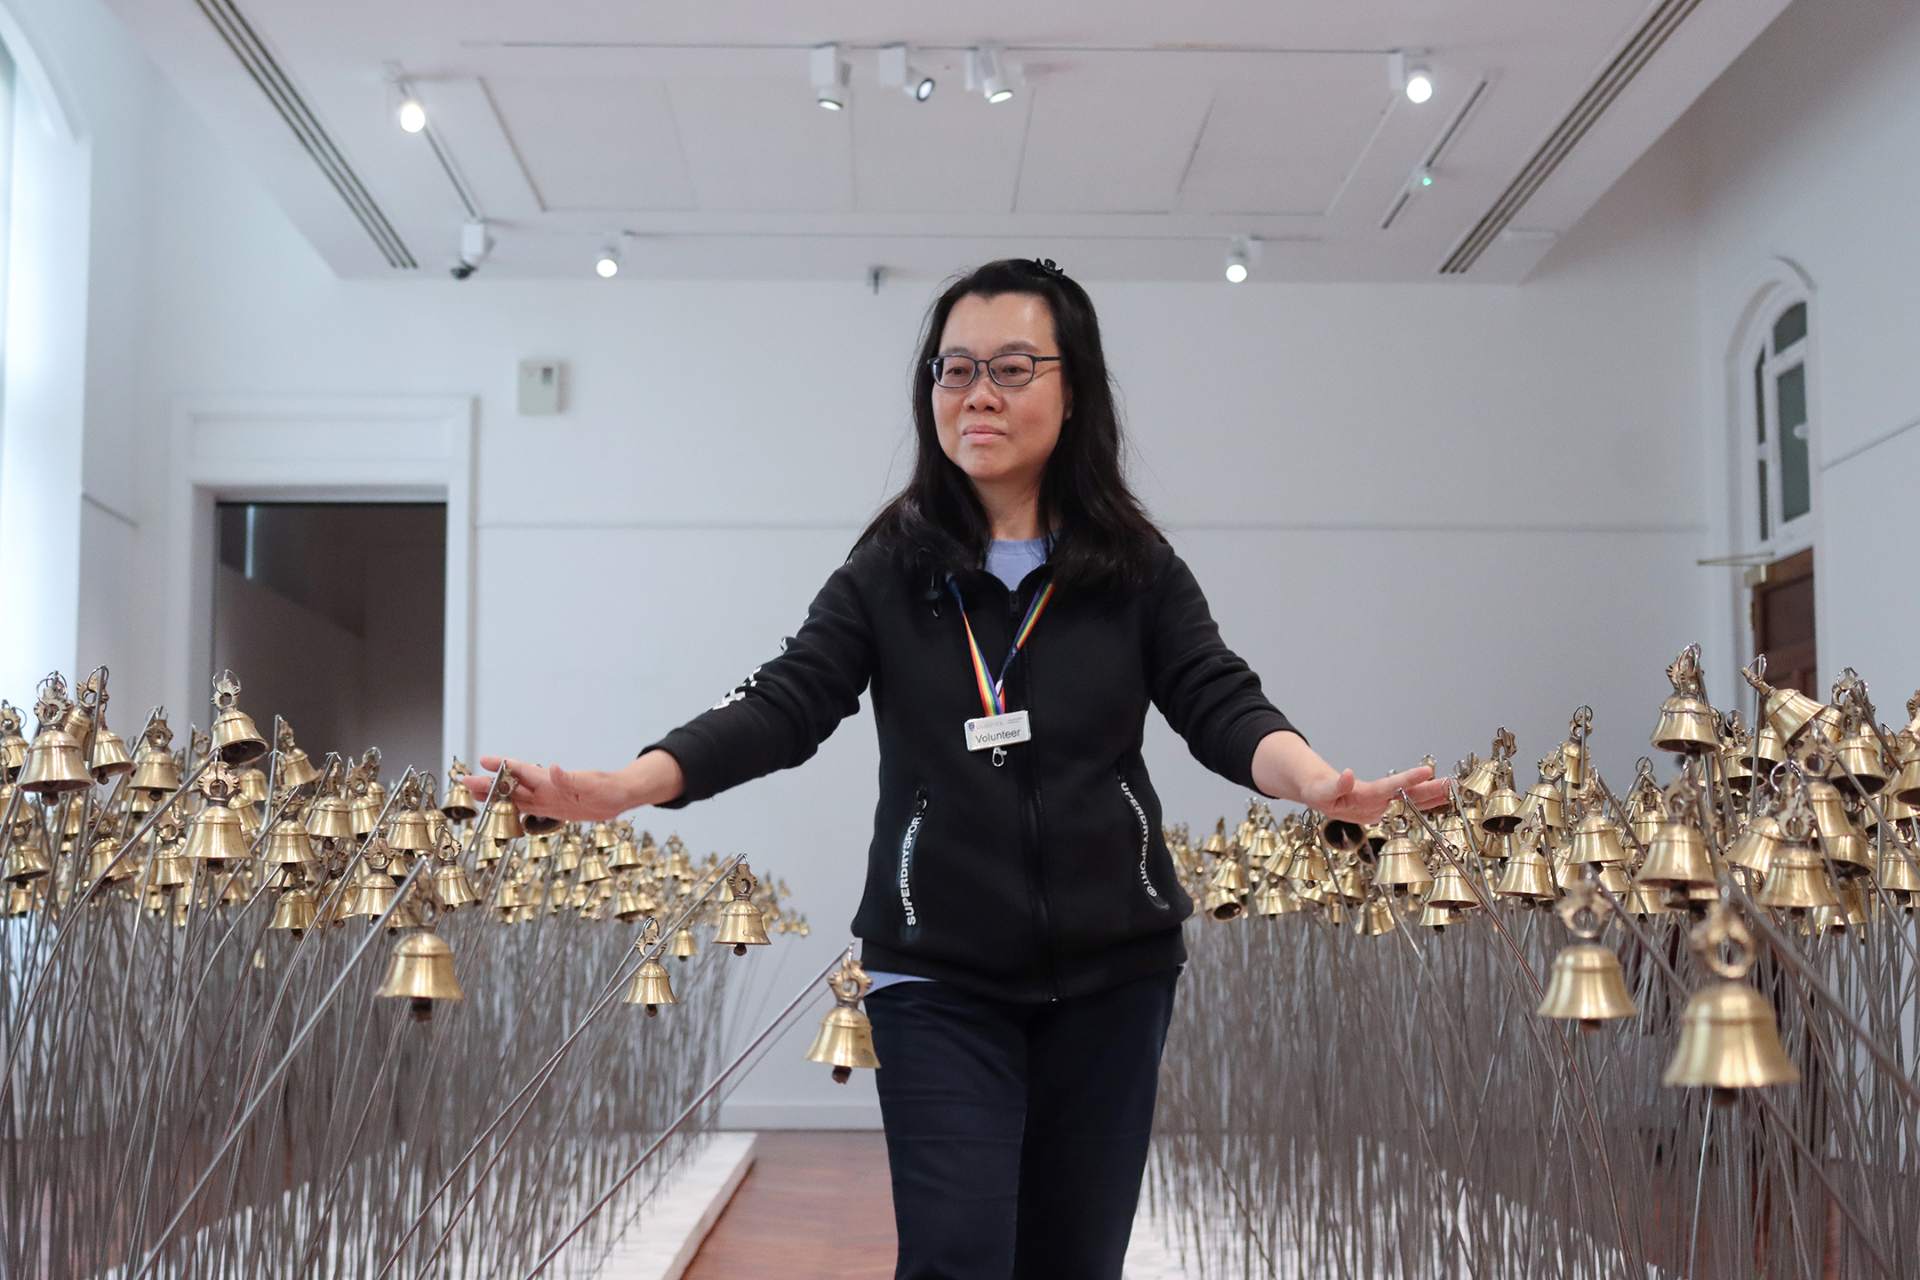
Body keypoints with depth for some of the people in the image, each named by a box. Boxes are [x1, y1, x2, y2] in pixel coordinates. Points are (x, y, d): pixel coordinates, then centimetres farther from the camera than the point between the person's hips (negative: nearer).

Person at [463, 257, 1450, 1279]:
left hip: (1112, 972, 1)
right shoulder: (889, 571, 0)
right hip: (937, 979, -1)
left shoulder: (1135, 569, 2)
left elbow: (1221, 705, -8)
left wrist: (1319, 781, -31)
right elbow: (781, 708, -8)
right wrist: (616, 787, -24)